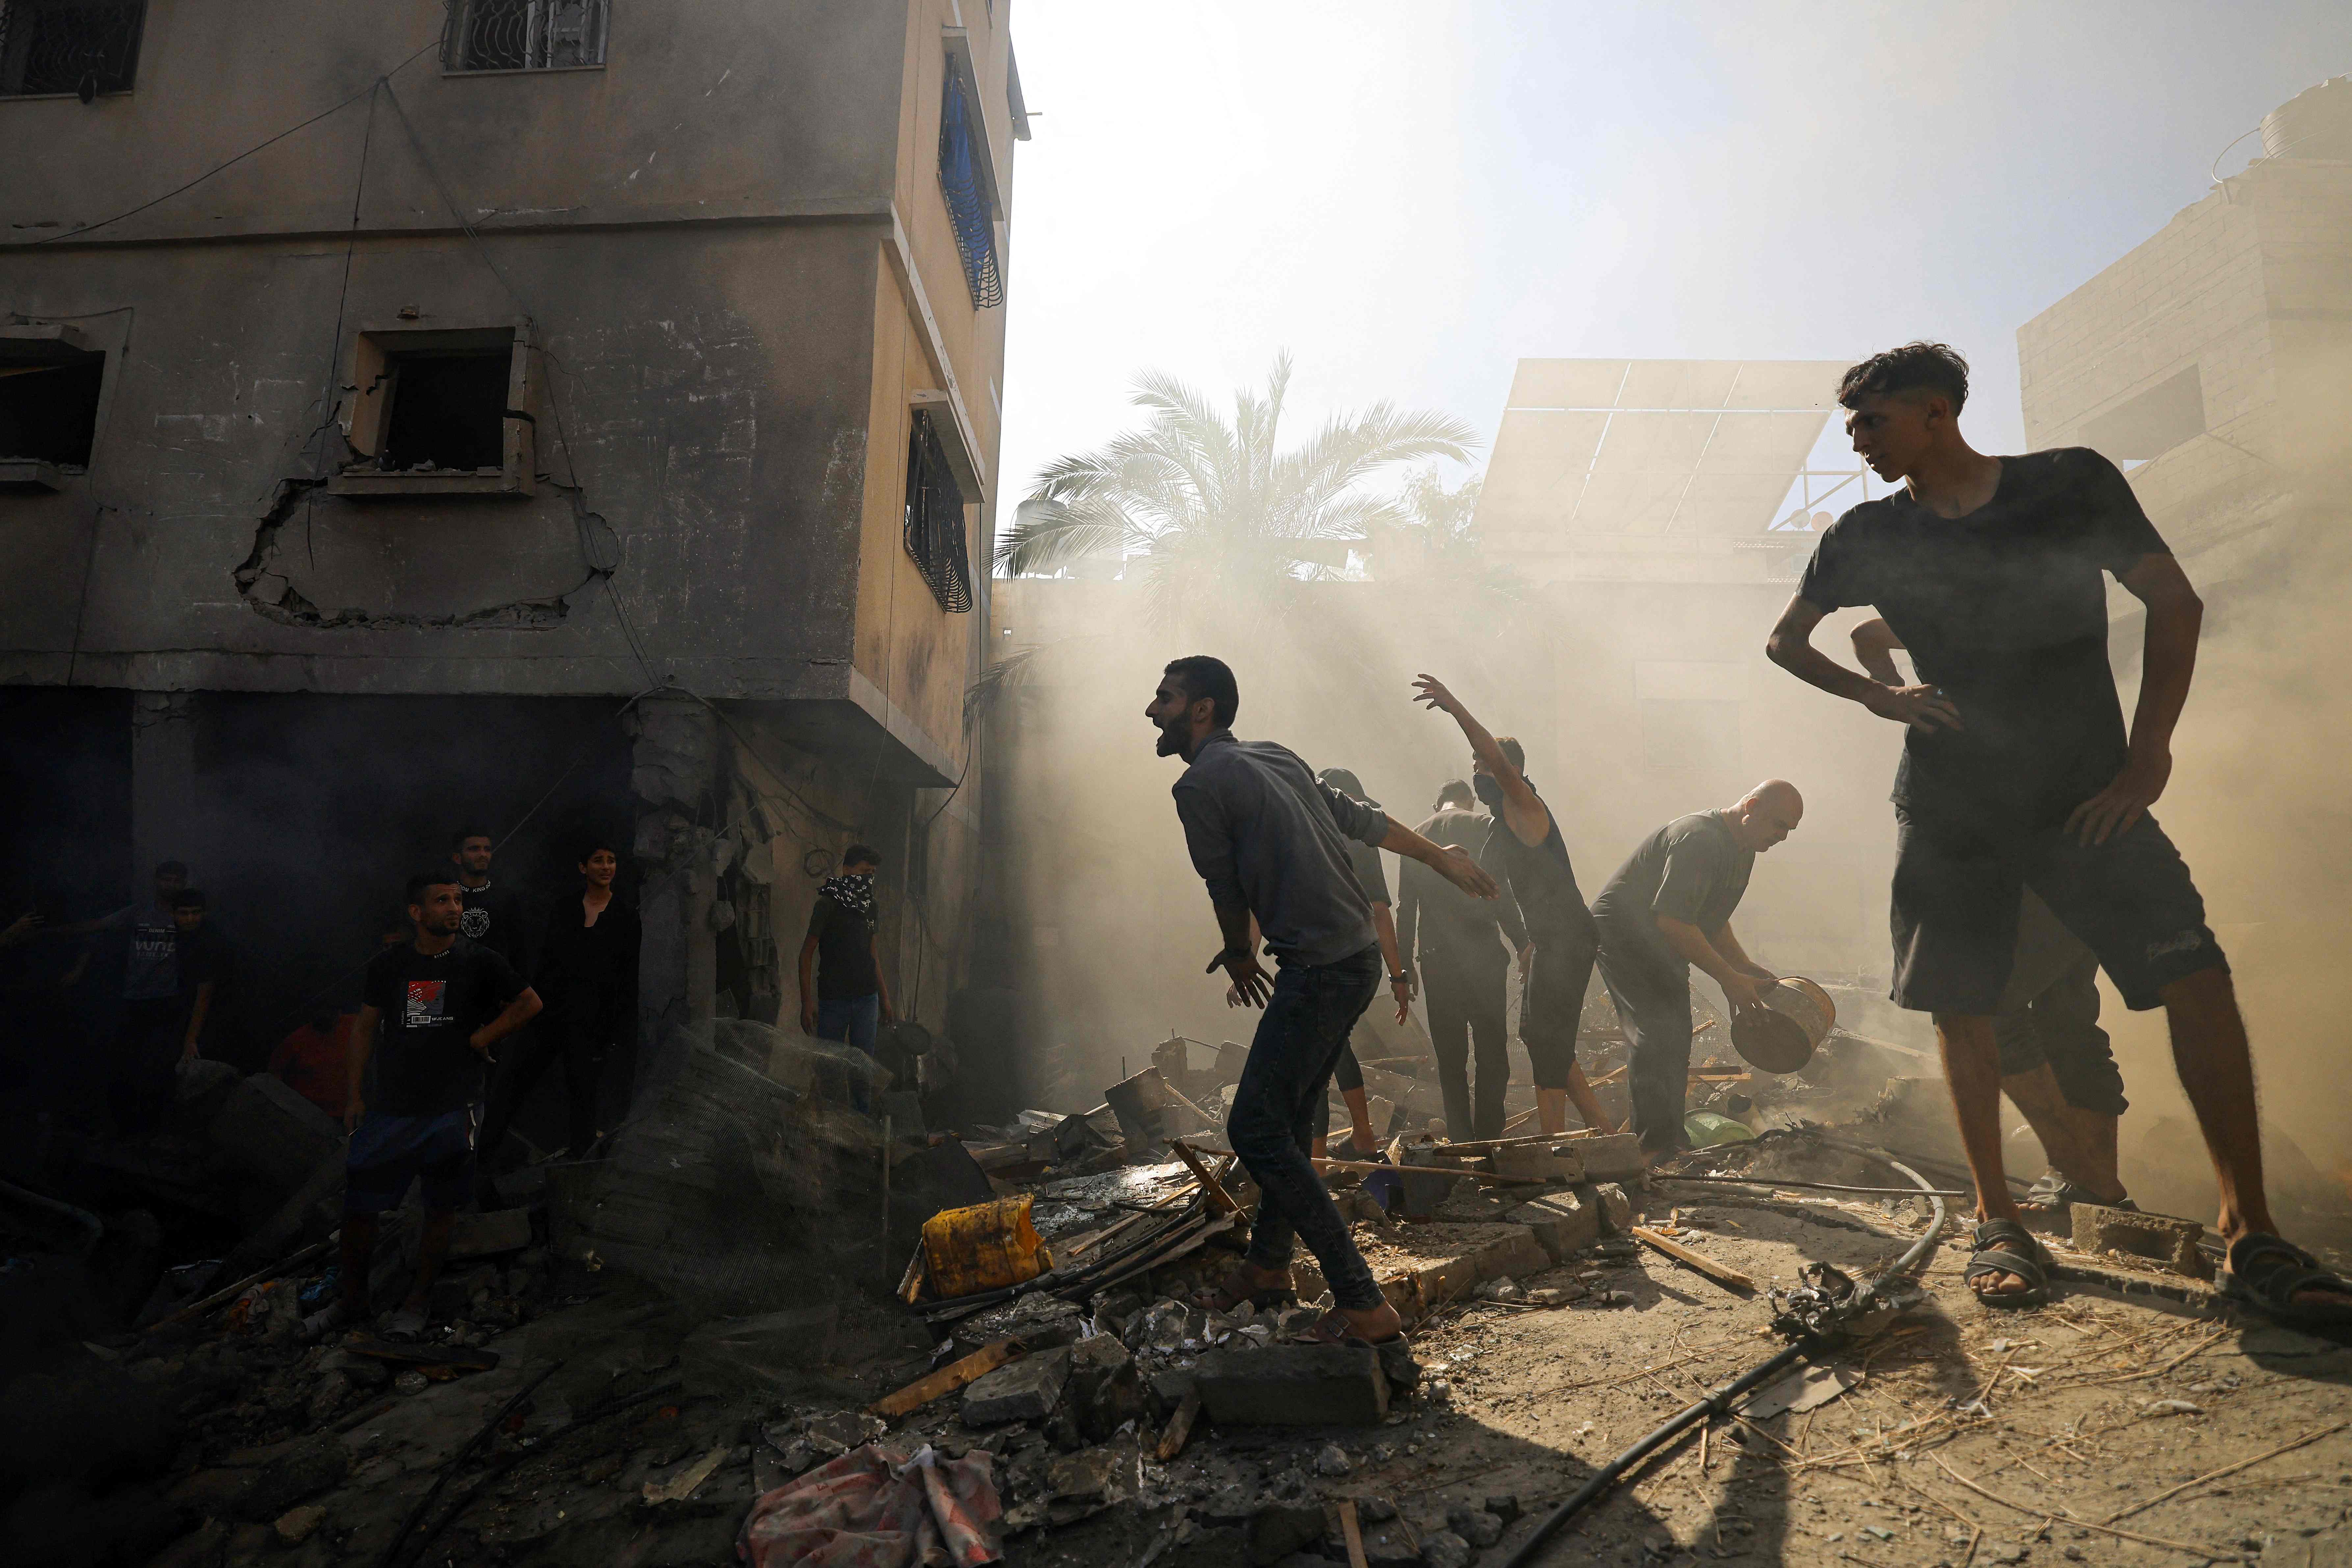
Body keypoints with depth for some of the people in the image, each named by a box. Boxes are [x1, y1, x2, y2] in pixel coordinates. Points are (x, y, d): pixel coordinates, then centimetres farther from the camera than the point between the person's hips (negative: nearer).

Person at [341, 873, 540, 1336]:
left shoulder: (480, 962, -1)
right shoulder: (388, 964, 5)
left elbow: (530, 1003, 2)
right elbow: (366, 1027, 12)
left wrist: (480, 1039, -4)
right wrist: (355, 1094, 9)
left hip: (452, 1109, -1)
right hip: (392, 1107, 2)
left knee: (441, 1209, 5)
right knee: (360, 1205, 2)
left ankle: (418, 1300, 20)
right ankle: (352, 1296, 22)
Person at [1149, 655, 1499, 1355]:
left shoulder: (1199, 785, -10)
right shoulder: (1275, 756, 15)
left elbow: (1227, 889, -1)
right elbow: (1361, 818, 20)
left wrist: (1241, 958, 18)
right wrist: (1442, 858, 30)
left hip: (1320, 973, -10)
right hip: (1359, 957, 10)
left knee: (1256, 1128, -5)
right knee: (1288, 1121, 19)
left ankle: (1365, 1307, -4)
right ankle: (1268, 1264, 33)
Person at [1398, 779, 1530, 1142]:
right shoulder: (1484, 827, 0)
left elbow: (1406, 908, 10)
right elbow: (1502, 897, -7)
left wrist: (1405, 964, 13)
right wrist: (1523, 947, -2)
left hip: (1436, 959, 3)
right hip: (1483, 954, -3)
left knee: (1450, 1053, 9)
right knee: (1491, 1047, 6)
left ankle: (1461, 1139, 10)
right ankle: (1489, 1136, 6)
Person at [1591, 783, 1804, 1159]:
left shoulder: (1743, 851, 8)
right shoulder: (1699, 838, -27)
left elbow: (1712, 919, 18)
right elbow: (1672, 920, -31)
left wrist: (1746, 967, 6)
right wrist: (1729, 978, -26)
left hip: (1661, 947, 11)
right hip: (1622, 934, -11)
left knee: (1674, 1041, 11)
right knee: (1656, 1032, -18)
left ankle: (1670, 1141, 20)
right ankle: (1654, 1145, -15)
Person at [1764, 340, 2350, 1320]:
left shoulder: (2072, 483, 0)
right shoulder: (1868, 536, 5)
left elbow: (2174, 602, 1)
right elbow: (1785, 641, 15)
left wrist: (2148, 755, -6)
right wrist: (1881, 698, -1)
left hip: (2084, 791, -1)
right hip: (1947, 806, 2)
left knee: (2195, 976, -13)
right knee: (1960, 1008, 0)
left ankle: (2248, 1233, -2)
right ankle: (1996, 1219, 14)